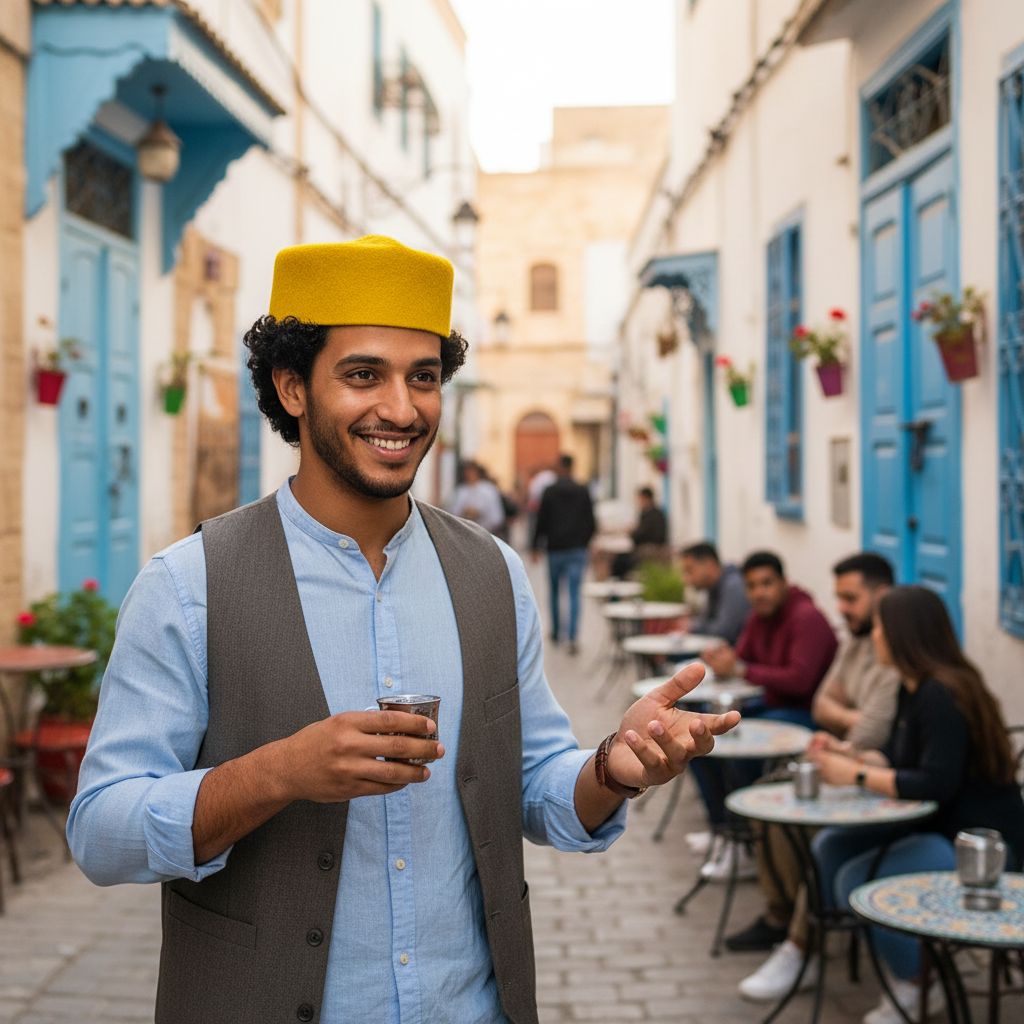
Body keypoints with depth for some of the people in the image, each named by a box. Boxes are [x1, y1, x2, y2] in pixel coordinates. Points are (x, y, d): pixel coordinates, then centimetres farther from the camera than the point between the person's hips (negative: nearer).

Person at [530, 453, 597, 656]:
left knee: (554, 592, 17)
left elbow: (541, 521, -5)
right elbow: (591, 523, 3)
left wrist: (535, 546, 6)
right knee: (574, 595, -3)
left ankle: (556, 632, 26)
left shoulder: (549, 492, -5)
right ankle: (572, 637, -14)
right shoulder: (583, 492, 0)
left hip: (555, 549, -1)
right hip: (577, 550, 1)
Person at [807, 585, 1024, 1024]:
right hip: (935, 824, 10)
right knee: (828, 847, 4)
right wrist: (850, 754, -3)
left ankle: (916, 987, 0)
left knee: (858, 881, -22)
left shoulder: (942, 695, -23)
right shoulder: (913, 688, 7)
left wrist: (857, 776, -23)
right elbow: (898, 758, 14)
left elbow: (937, 784, -28)